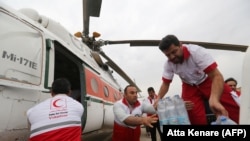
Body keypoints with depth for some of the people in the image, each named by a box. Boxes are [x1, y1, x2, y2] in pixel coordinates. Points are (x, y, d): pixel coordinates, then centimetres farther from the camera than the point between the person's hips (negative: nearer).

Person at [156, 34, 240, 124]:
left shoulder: (196, 51, -31)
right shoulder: (168, 64, -16)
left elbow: (216, 76, -35)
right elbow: (165, 84, -4)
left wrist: (214, 100, -51)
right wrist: (158, 99, -22)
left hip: (207, 81, -2)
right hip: (190, 87, 3)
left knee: (234, 108, -20)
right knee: (196, 118, -11)